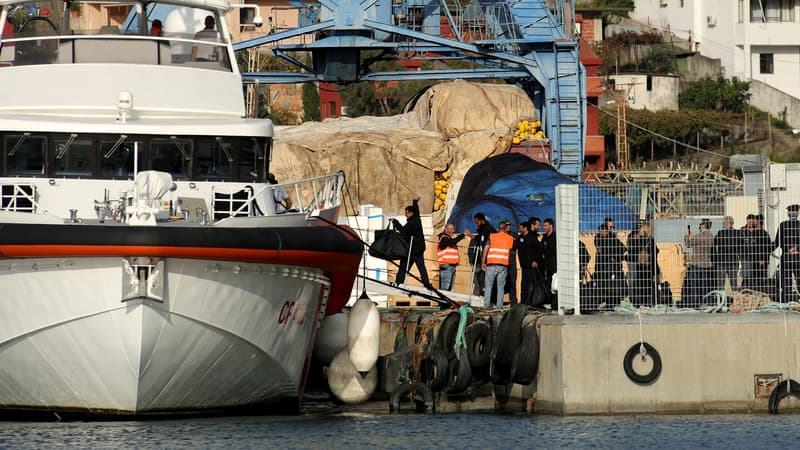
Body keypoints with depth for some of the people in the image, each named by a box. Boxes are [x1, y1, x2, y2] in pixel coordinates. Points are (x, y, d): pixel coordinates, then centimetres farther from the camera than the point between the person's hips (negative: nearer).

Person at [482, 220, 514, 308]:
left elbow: (486, 250, 0)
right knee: (501, 286, 3)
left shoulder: (491, 236, 3)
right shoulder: (510, 238, 8)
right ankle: (499, 305, -2)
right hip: (503, 265, 1)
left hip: (491, 264, -1)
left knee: (488, 284, 5)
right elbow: (510, 252, 11)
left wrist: (483, 262, 4)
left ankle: (487, 303, -2)